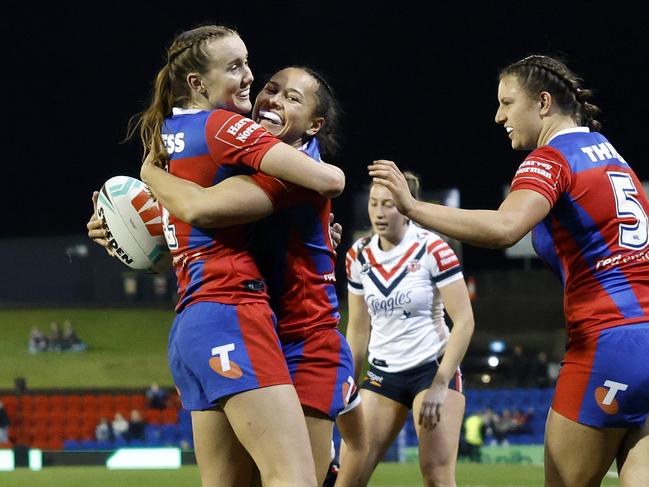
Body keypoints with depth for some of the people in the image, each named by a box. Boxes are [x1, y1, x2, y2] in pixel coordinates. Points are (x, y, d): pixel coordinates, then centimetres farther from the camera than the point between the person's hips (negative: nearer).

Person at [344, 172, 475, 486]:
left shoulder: (432, 249, -11)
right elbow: (358, 329, 12)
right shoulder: (358, 256, 3)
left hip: (434, 368, -5)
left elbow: (464, 321, -12)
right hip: (382, 374, 5)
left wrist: (440, 385, -17)